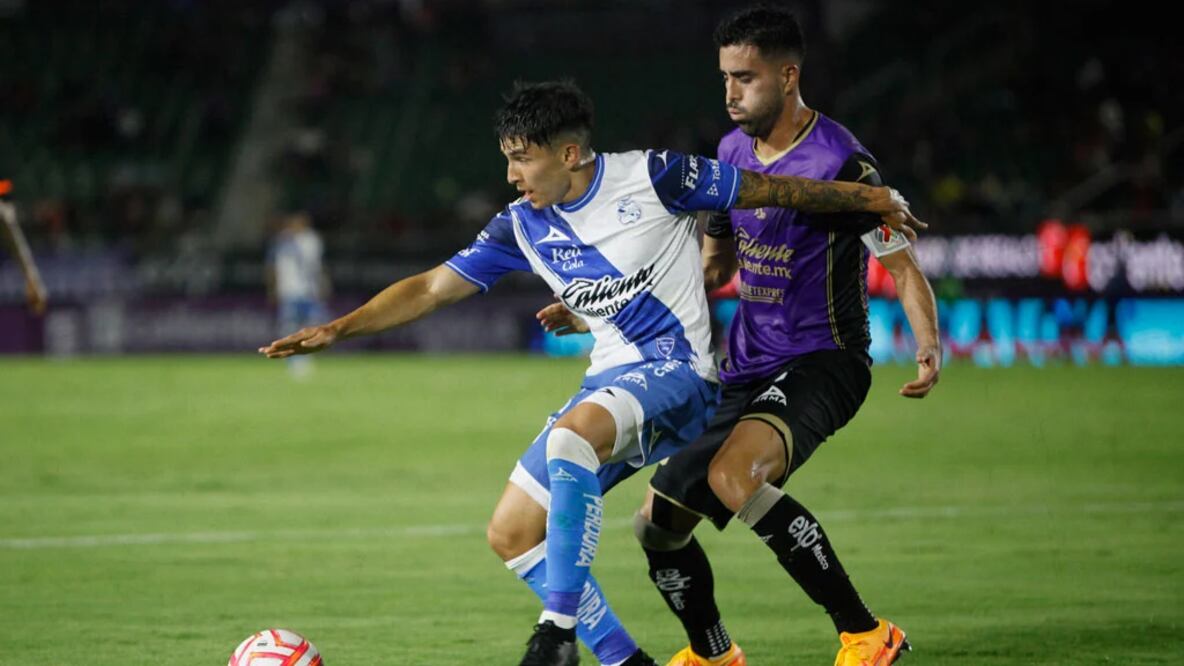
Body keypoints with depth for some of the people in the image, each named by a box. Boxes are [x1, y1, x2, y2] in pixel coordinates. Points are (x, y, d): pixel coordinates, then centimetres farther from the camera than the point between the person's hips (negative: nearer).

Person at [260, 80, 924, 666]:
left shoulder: (650, 178, -11)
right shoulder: (523, 226, 4)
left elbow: (767, 189, -3)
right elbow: (432, 288, 7)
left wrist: (872, 198, 2)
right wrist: (336, 329, -2)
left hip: (677, 374, -7)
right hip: (609, 381, 8)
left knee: (570, 437, -36)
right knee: (511, 533, -1)